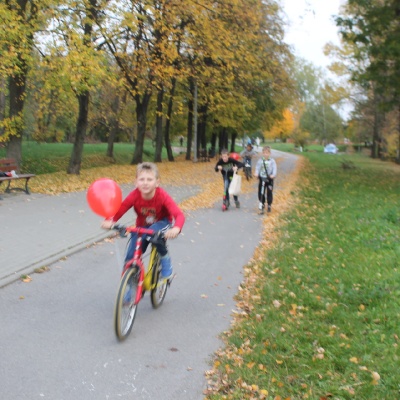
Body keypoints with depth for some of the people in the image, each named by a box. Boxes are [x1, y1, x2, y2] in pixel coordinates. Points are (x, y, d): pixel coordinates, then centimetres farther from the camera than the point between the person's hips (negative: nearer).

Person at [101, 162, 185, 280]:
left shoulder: (162, 196, -29)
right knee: (130, 258, -9)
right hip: (141, 227, 2)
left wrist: (176, 228, -57)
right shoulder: (135, 195, -23)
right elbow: (120, 209, -27)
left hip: (161, 224, -2)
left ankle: (164, 257, -7)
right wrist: (110, 221, -48)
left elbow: (179, 215, -36)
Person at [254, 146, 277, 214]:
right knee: (261, 193, 3)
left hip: (269, 178, -1)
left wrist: (273, 175, -25)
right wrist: (256, 173, -19)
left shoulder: (272, 161, -3)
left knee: (269, 193, 2)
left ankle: (269, 205, 16)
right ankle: (262, 204, 20)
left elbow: (274, 168, -8)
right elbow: (257, 167, 0)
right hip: (261, 178, 1)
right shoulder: (260, 160, 2)